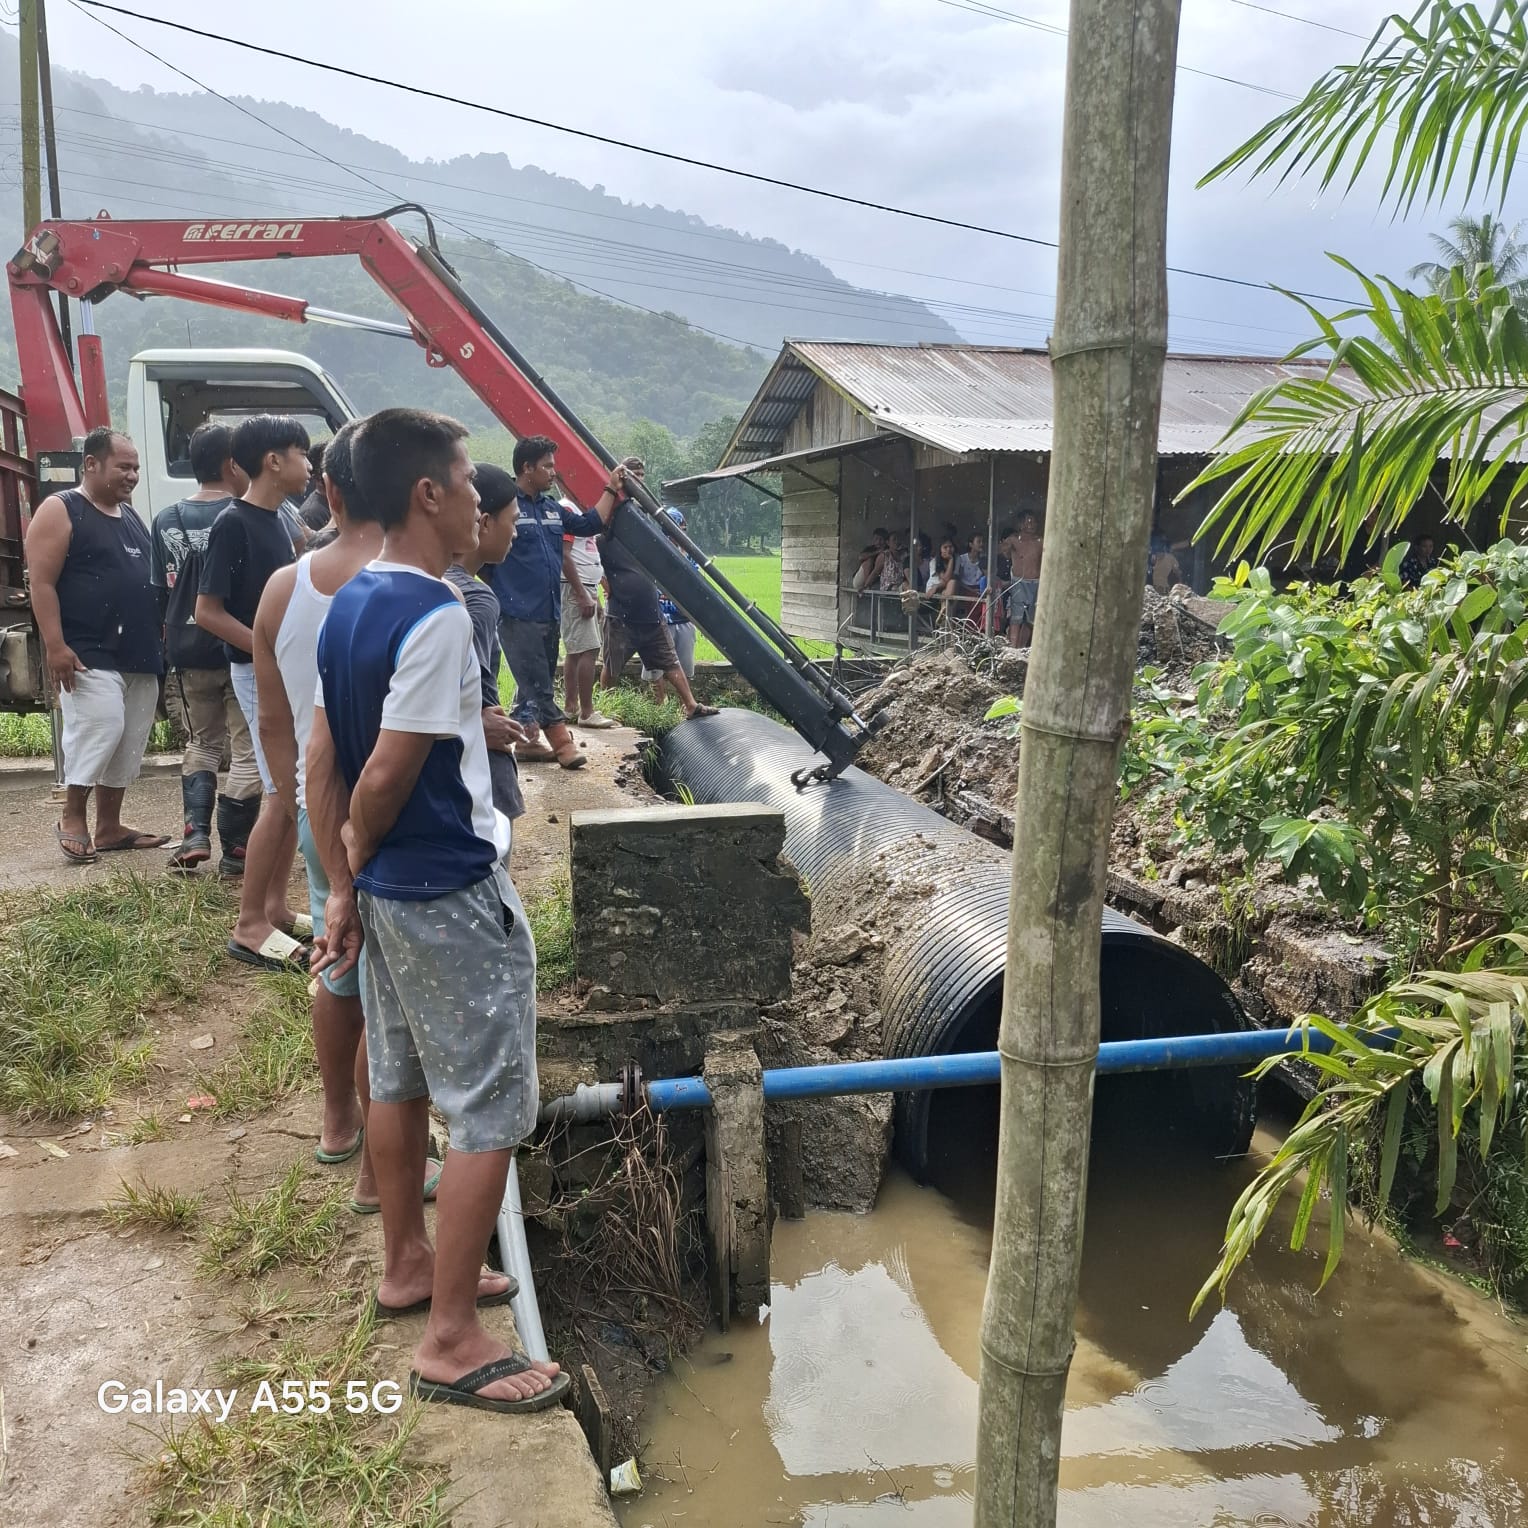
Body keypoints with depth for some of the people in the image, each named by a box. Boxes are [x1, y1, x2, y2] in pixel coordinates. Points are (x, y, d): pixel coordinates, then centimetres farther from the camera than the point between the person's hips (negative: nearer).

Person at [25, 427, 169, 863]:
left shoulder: (132, 516, 18)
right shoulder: (59, 511, -5)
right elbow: (42, 583, -11)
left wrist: (160, 637, 19)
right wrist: (55, 645, -19)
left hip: (139, 655, 8)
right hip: (88, 655, -8)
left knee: (128, 742, 8)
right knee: (100, 727, -19)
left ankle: (109, 826, 17)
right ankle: (72, 817, -2)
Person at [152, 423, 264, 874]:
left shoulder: (167, 521, 6)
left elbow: (160, 594, 10)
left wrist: (171, 650, 17)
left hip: (188, 655, 5)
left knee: (202, 744, 21)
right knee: (247, 752, 5)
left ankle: (194, 834, 7)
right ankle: (235, 850, 6)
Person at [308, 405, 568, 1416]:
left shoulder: (350, 606, 6)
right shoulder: (437, 616, -22)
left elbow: (323, 761, 7)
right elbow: (386, 776, -22)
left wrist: (344, 887, 9)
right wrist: (358, 858, -2)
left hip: (388, 893, 10)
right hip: (454, 897, -9)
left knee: (402, 1081, 21)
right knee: (492, 1113, 0)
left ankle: (408, 1266, 38)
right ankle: (452, 1342, 10)